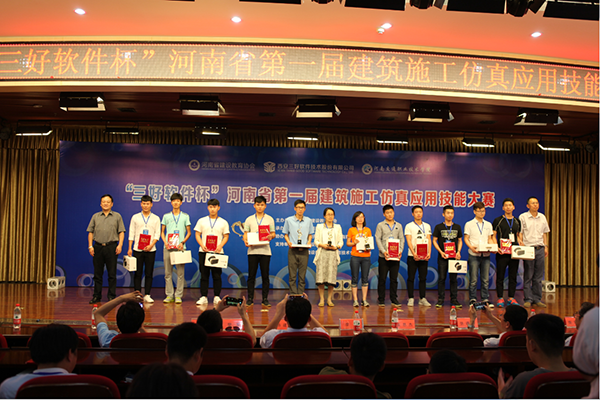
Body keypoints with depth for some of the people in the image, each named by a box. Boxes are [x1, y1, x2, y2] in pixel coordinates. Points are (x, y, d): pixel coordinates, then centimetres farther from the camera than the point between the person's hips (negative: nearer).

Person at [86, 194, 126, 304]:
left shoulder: (117, 216, 7)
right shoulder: (95, 216, 12)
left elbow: (121, 232, 3)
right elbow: (90, 232, 11)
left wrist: (120, 245, -9)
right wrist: (90, 246, 1)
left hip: (111, 247, -2)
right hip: (98, 247, 2)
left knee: (112, 273, 0)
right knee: (97, 273, 6)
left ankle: (112, 296, 6)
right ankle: (97, 296, 14)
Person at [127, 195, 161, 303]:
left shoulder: (156, 218, 7)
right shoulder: (135, 217, 8)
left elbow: (157, 234, 3)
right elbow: (131, 233, 7)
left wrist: (151, 245, -11)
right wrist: (129, 248, 0)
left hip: (150, 250, 0)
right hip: (137, 249, 0)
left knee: (149, 273, 1)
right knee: (138, 273, 1)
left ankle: (147, 295, 8)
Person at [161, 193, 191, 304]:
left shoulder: (185, 216, 8)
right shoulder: (166, 216, 11)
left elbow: (189, 232, 9)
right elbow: (162, 232, 13)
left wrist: (183, 242, -6)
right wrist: (165, 242, -4)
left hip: (180, 248, -1)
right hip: (168, 248, 1)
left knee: (180, 272, -2)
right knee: (168, 273, 3)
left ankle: (178, 296, 5)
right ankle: (169, 295, 12)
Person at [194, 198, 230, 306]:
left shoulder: (223, 222, 8)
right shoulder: (202, 221, 9)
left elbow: (226, 236, 6)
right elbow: (197, 235, 7)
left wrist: (220, 246, -11)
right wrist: (202, 245, -9)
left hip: (217, 252, -1)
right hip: (203, 252, 1)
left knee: (217, 275, 1)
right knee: (204, 275, 3)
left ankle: (217, 297, 9)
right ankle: (203, 297, 9)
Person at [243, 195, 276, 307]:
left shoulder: (269, 219, 9)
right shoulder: (249, 219, 10)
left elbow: (273, 233, 8)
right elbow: (245, 233, 8)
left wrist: (271, 236, -15)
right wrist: (245, 241, -13)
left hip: (265, 250, 0)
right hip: (252, 250, 0)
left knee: (265, 276, 3)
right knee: (251, 275, 2)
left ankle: (265, 299, 10)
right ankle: (250, 299, 10)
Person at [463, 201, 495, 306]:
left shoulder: (488, 225, 15)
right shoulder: (469, 224, 3)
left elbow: (490, 239, 16)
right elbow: (466, 239, 0)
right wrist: (471, 247, -18)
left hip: (486, 255, 3)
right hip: (474, 255, -3)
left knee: (486, 279, 5)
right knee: (473, 279, -2)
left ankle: (485, 299, 13)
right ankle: (472, 299, 6)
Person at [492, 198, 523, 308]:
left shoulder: (517, 221, 13)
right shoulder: (498, 220, 0)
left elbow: (518, 236, 21)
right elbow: (493, 236, -1)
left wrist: (520, 243, 1)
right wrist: (497, 248, -14)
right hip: (502, 253, -4)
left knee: (513, 276, 8)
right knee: (500, 276, 0)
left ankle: (511, 298, 16)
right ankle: (500, 299, 7)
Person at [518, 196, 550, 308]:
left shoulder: (542, 217, 12)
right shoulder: (523, 217, -1)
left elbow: (545, 233, 18)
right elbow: (520, 233, -2)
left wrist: (546, 246, 11)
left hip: (540, 249, 4)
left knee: (538, 276, 6)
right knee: (528, 276, -1)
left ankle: (537, 299, 14)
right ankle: (528, 299, 5)